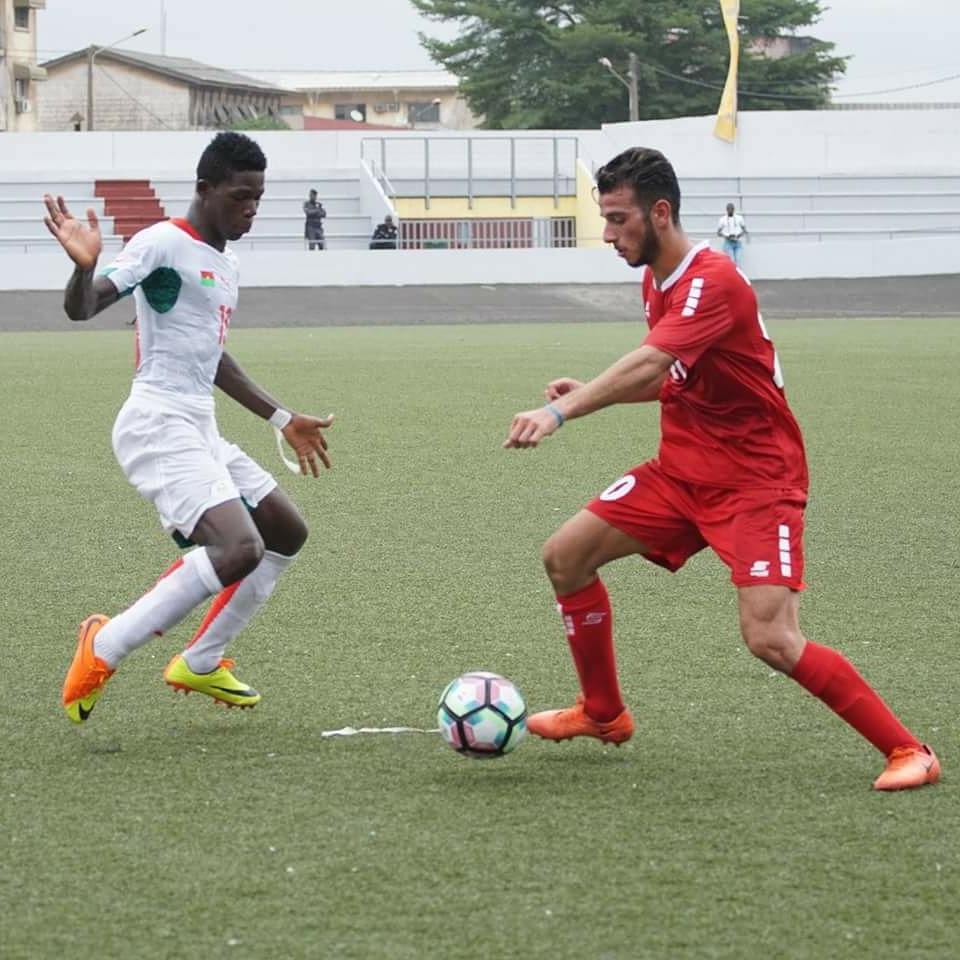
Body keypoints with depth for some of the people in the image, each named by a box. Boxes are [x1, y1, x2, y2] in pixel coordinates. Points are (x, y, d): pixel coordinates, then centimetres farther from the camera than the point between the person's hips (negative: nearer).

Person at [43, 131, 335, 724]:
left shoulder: (226, 264, 18)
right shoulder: (164, 243, -10)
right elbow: (83, 308, -21)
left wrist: (283, 419, 34)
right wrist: (84, 267, -43)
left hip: (200, 432, 10)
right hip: (159, 426, -10)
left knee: (287, 533, 16)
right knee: (240, 548, -25)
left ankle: (201, 662, 22)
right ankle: (104, 649, -15)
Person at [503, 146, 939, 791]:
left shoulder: (714, 282, -23)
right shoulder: (657, 280, 7)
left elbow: (647, 363, -37)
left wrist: (559, 413, -49)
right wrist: (587, 393, 0)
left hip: (757, 478, -9)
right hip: (684, 470, 9)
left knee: (770, 638, -21)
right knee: (566, 557, 4)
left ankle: (908, 751, -9)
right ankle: (603, 714, 23)